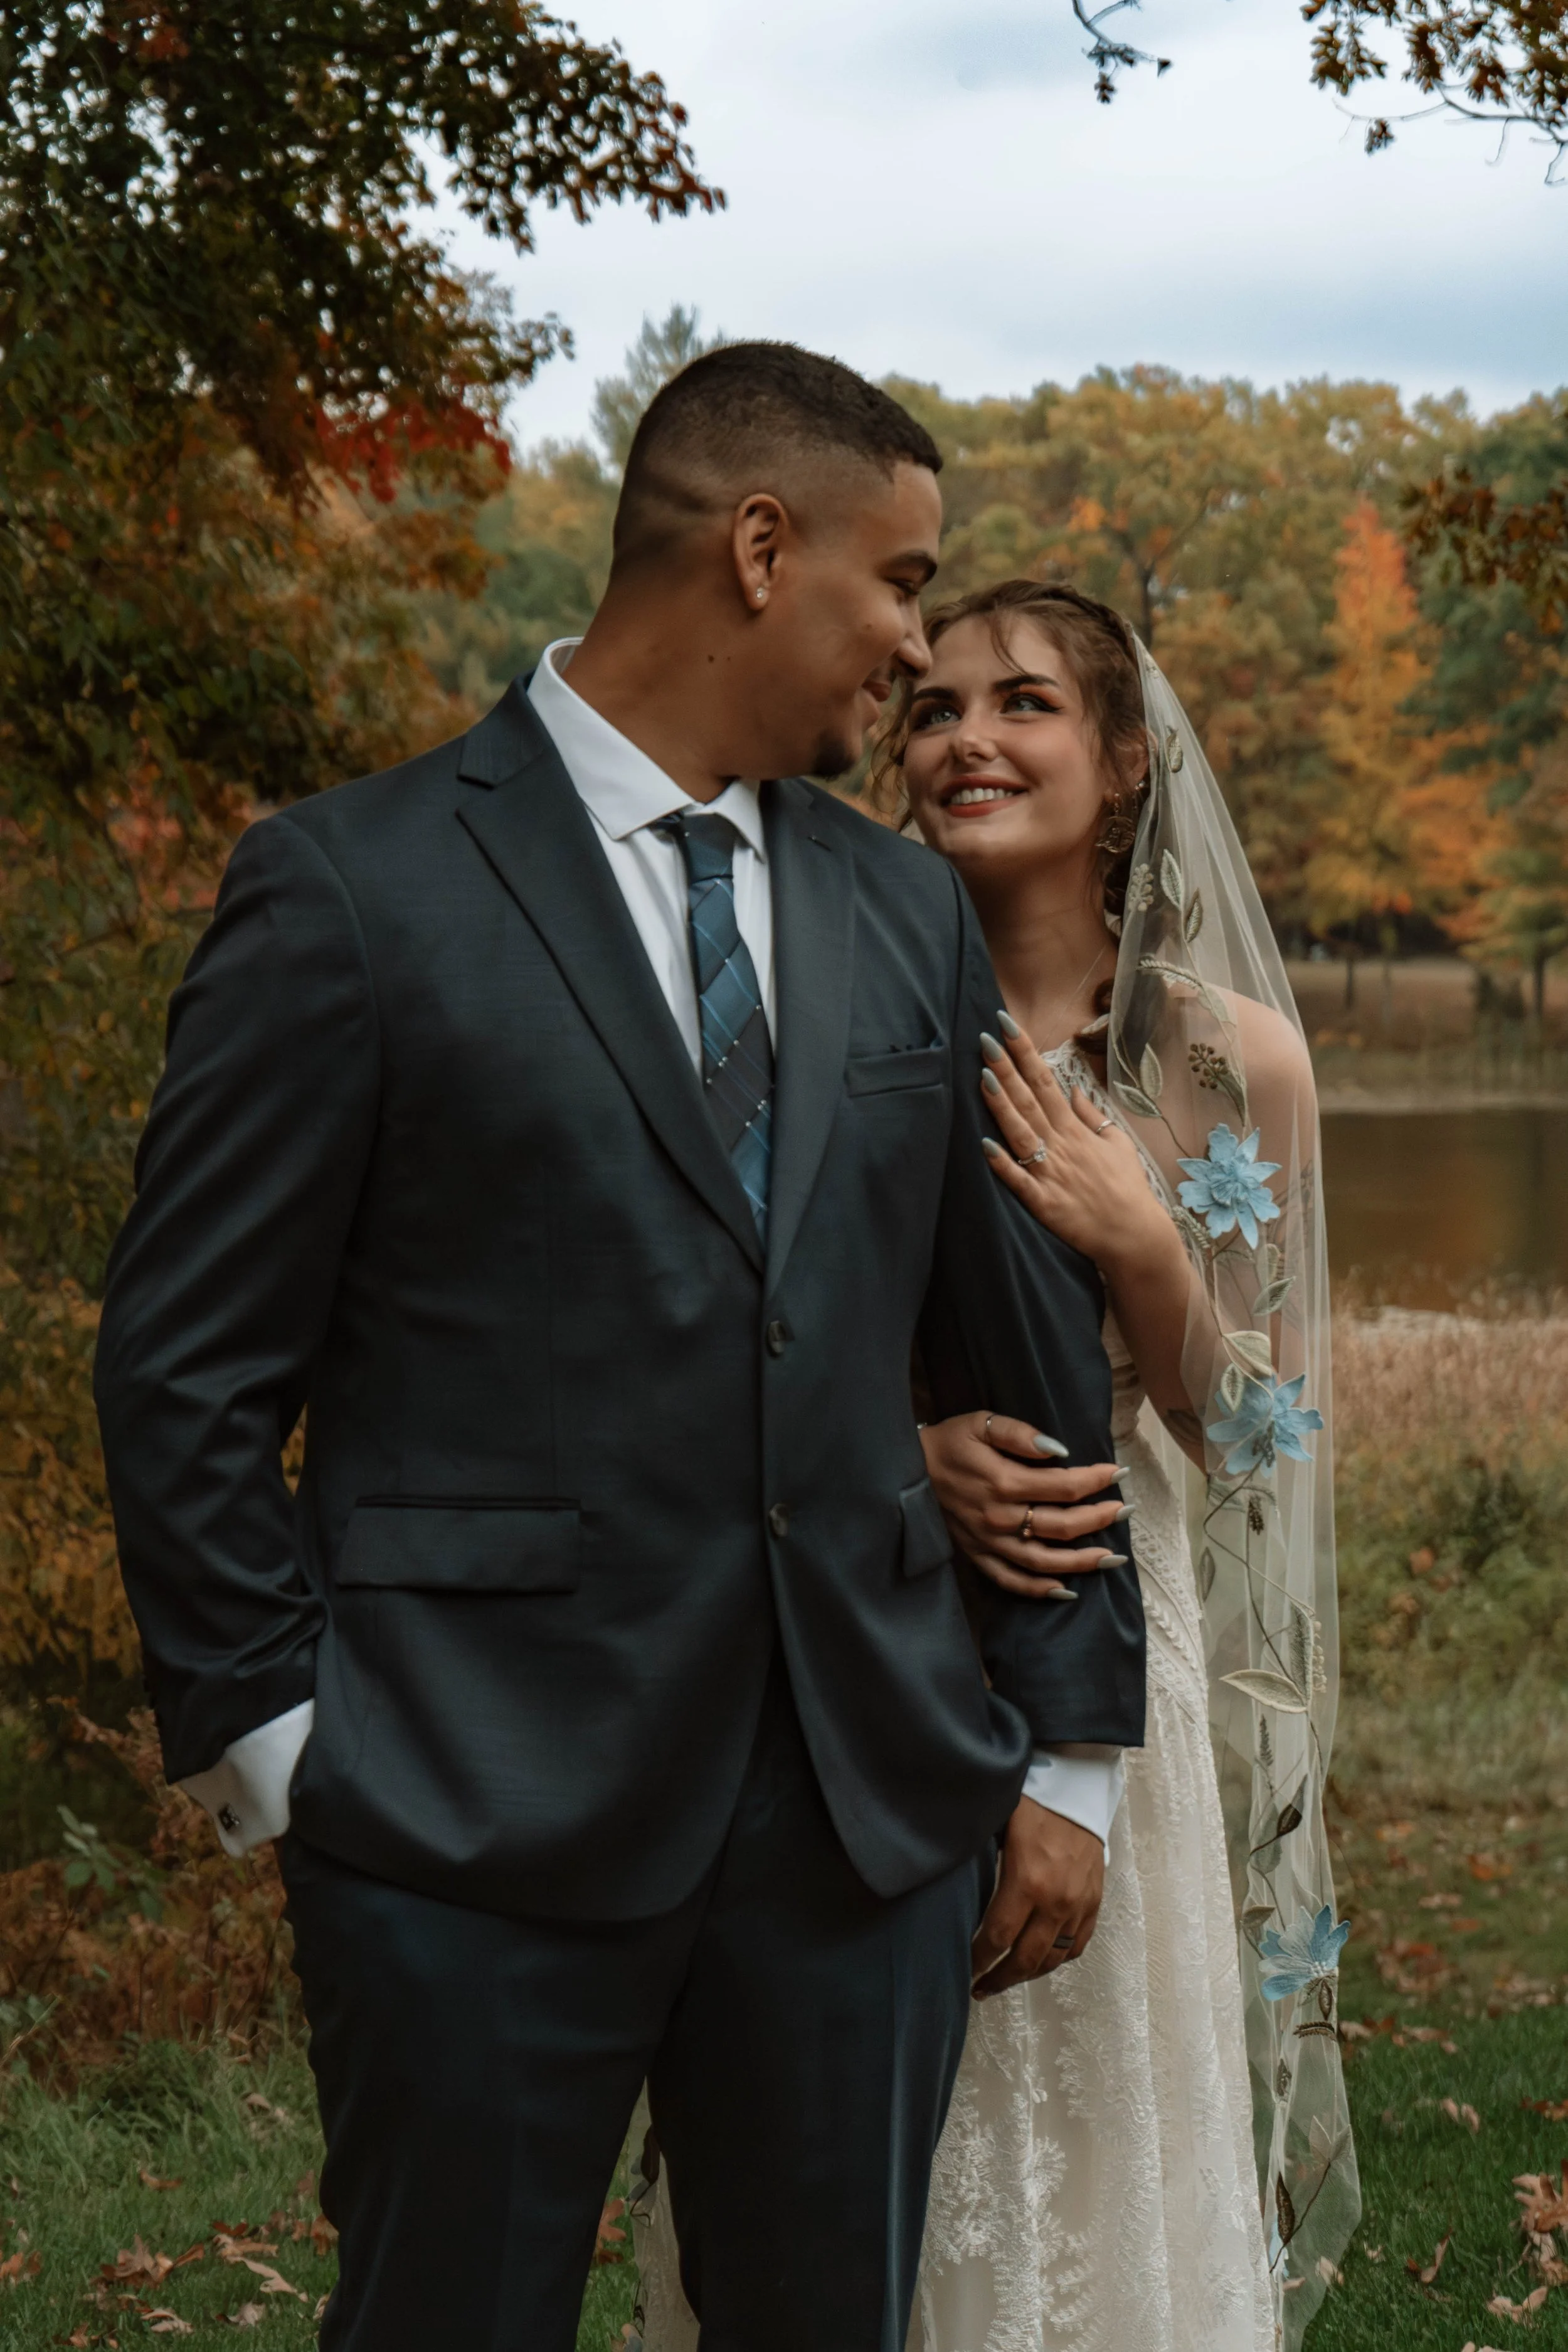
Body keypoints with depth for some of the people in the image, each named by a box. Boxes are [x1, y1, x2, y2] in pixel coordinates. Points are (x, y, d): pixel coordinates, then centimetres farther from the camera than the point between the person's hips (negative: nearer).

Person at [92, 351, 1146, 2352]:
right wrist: (278, 1749, -8)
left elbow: (1025, 1350, 15)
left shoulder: (908, 915, 11)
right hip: (479, 1819, -5)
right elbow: (186, 1375, -4)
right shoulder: (351, 892, -5)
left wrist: (1061, 1750, 14)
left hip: (868, 1810, 5)